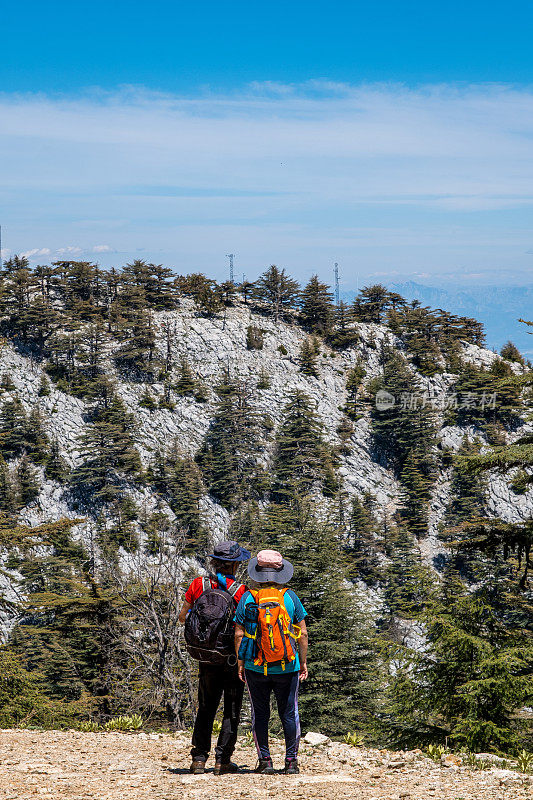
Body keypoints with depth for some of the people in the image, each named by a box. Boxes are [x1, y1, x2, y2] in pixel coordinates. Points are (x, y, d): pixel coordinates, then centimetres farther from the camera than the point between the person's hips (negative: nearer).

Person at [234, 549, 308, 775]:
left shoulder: (247, 599, -3)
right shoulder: (290, 597, -3)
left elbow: (239, 635, -3)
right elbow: (302, 634, 0)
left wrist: (240, 664, 7)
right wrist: (304, 662, 10)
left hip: (255, 667, 0)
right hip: (287, 668, 0)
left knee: (260, 714, 10)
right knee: (289, 714, 8)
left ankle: (264, 761, 8)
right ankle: (291, 761, 7)